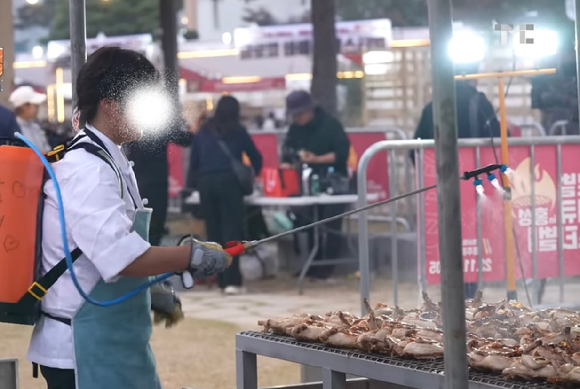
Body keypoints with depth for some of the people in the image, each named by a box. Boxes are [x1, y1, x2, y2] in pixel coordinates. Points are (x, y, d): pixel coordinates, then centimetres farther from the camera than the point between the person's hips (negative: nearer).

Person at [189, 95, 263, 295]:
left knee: (214, 231, 8)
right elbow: (255, 156, 21)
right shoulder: (238, 131, 11)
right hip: (228, 181, -3)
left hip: (206, 182, 3)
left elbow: (194, 160, 13)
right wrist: (255, 173, 39)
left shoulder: (203, 131, 15)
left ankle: (222, 279, 10)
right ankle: (232, 280, -16)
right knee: (231, 230, -6)